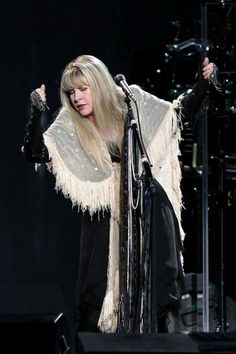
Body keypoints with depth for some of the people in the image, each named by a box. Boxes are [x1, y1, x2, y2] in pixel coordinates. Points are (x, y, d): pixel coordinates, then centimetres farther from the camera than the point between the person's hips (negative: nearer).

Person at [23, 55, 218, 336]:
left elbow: (179, 112, 10)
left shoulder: (131, 101, -3)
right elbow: (36, 153, -20)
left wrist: (203, 83, -4)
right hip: (105, 218, -1)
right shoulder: (68, 126, -6)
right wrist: (37, 114, -33)